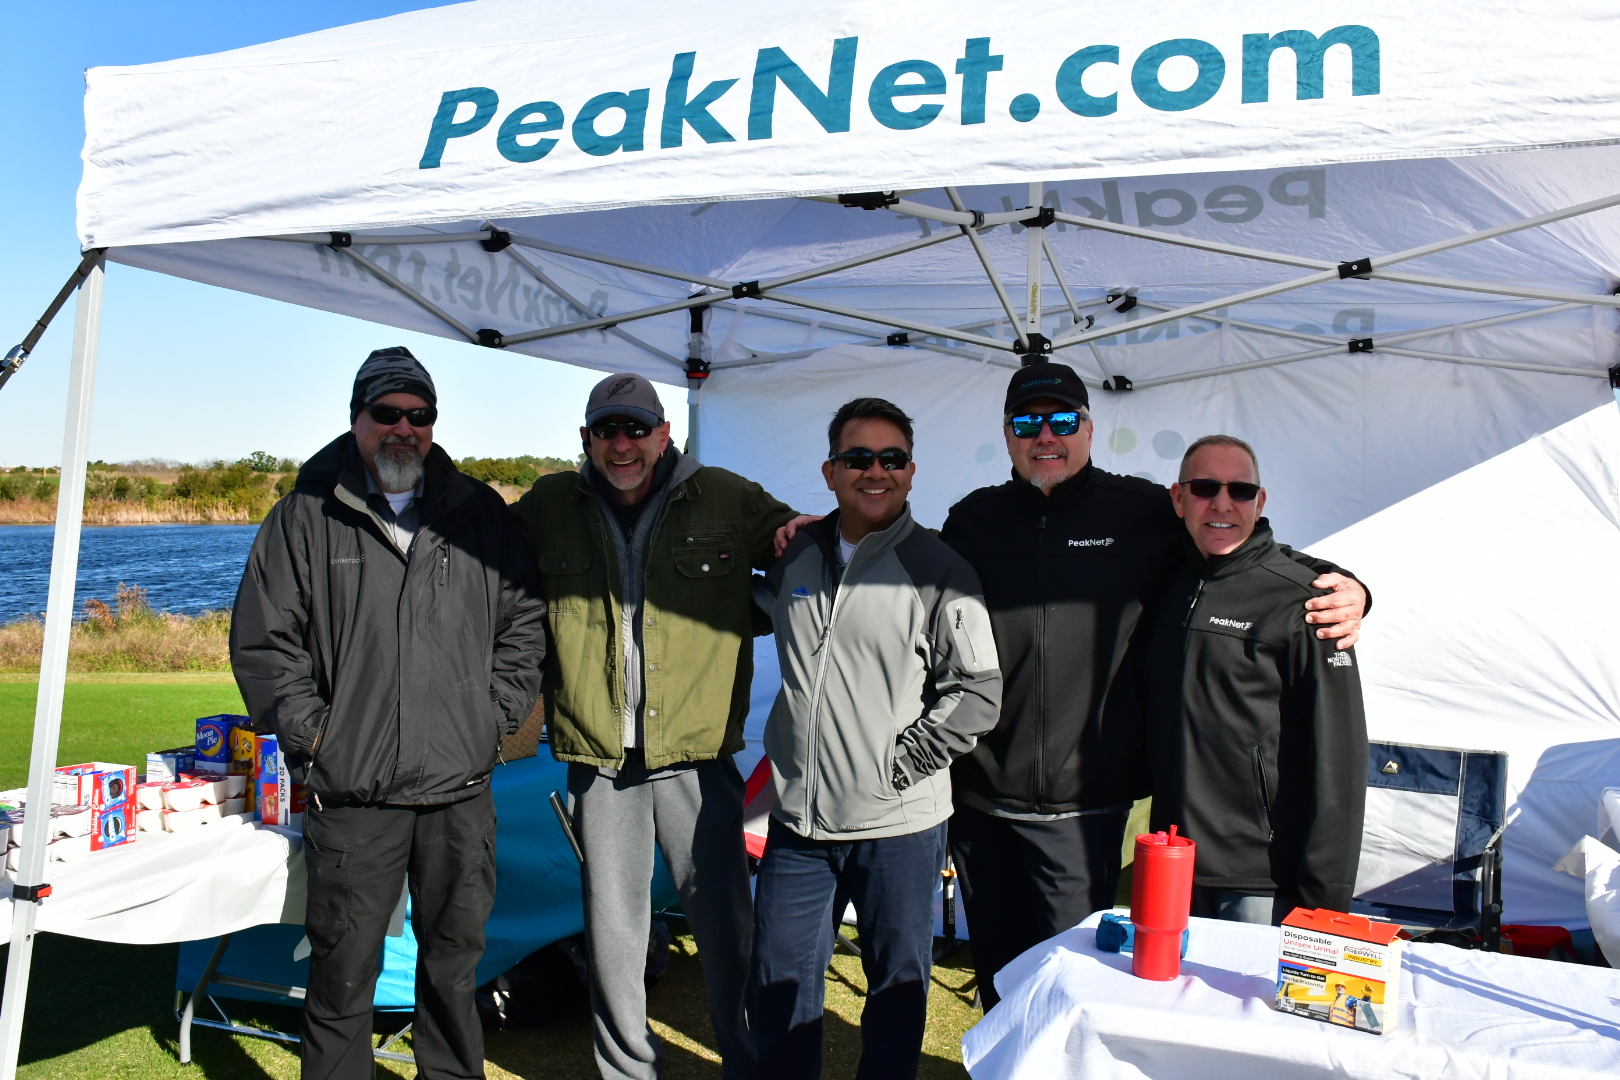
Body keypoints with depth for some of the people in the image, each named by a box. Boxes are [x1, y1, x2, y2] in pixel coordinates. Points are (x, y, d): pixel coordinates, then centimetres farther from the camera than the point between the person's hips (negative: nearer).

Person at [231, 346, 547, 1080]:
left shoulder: (479, 512, 7)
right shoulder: (305, 517, 3)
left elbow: (524, 620, 10)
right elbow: (260, 640, 3)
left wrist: (494, 717, 2)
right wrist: (310, 731, -4)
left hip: (460, 786, 2)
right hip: (351, 794, -2)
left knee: (455, 959, 16)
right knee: (343, 971, 6)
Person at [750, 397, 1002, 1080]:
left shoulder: (939, 571, -7)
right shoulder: (794, 555, 6)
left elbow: (979, 693, -9)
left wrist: (900, 762, -12)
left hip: (899, 822, -3)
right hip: (799, 816, 4)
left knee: (898, 985, 14)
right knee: (779, 984, 14)